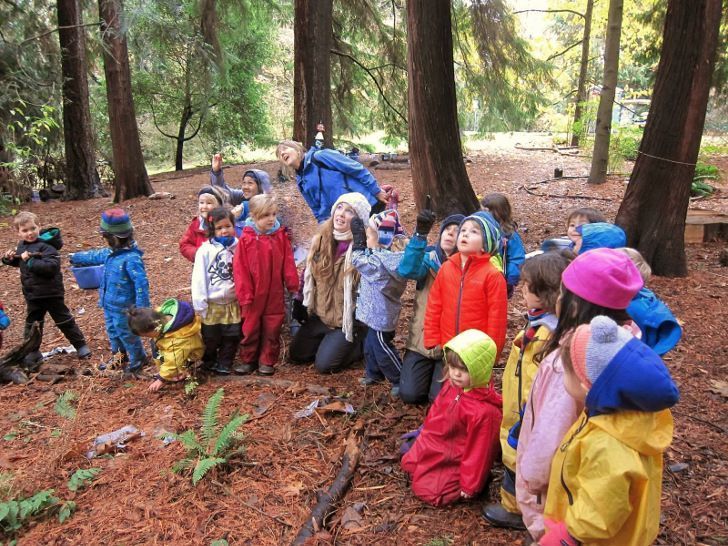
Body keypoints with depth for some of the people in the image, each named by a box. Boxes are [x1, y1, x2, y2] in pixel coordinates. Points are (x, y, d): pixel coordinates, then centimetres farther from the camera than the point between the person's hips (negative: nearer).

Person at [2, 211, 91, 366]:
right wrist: (9, 259, 2)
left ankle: (81, 346, 16)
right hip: (32, 295, 7)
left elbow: (51, 266, -33)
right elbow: (19, 262, 23)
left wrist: (30, 261, -31)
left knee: (64, 321, 4)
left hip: (51, 293, -7)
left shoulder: (46, 246, -20)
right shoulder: (22, 245, 4)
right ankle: (32, 352, 31)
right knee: (31, 324, 17)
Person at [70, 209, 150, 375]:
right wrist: (75, 257, 34)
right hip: (109, 304, 9)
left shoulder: (131, 258, -28)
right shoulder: (111, 253, 1)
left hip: (122, 308, -9)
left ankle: (138, 360, 27)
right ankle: (118, 356, 46)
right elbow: (95, 256, 23)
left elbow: (141, 284, -29)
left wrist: (142, 309, -29)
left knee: (126, 334, 7)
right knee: (112, 331, 25)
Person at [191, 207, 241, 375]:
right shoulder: (205, 250, -11)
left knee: (231, 338, 8)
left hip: (233, 304, 2)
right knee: (211, 339, 12)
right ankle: (209, 363, 35)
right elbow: (199, 279, -11)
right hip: (212, 305, -2)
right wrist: (200, 304, -12)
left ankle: (224, 365, 27)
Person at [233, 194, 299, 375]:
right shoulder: (246, 239, -8)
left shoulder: (281, 237, -2)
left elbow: (288, 262, -2)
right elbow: (239, 267, -8)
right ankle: (248, 360, 26)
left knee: (272, 328, 9)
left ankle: (267, 361, 22)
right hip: (253, 294, -1)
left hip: (275, 294, 1)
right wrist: (244, 292, -10)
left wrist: (292, 284, -5)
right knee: (250, 328, 11)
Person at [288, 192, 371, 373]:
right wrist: (301, 304, 12)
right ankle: (332, 340, 28)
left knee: (324, 364, -7)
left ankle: (361, 343, 12)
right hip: (319, 315, 6)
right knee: (296, 355, 10)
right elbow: (309, 274, 9)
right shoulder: (320, 239, -1)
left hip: (348, 320, -6)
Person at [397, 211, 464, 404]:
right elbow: (408, 270, -27)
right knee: (409, 394, -3)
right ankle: (431, 370, 28)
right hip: (422, 339, 2)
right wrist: (420, 234, -38)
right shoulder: (428, 258, -3)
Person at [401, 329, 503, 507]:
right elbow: (436, 413, 8)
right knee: (408, 463, 16)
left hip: (457, 462, -8)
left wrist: (470, 485, -17)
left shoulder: (484, 411, -34)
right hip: (437, 447, 8)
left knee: (428, 490, -12)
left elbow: (478, 451, -25)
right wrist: (424, 437, 19)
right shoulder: (452, 385, -11)